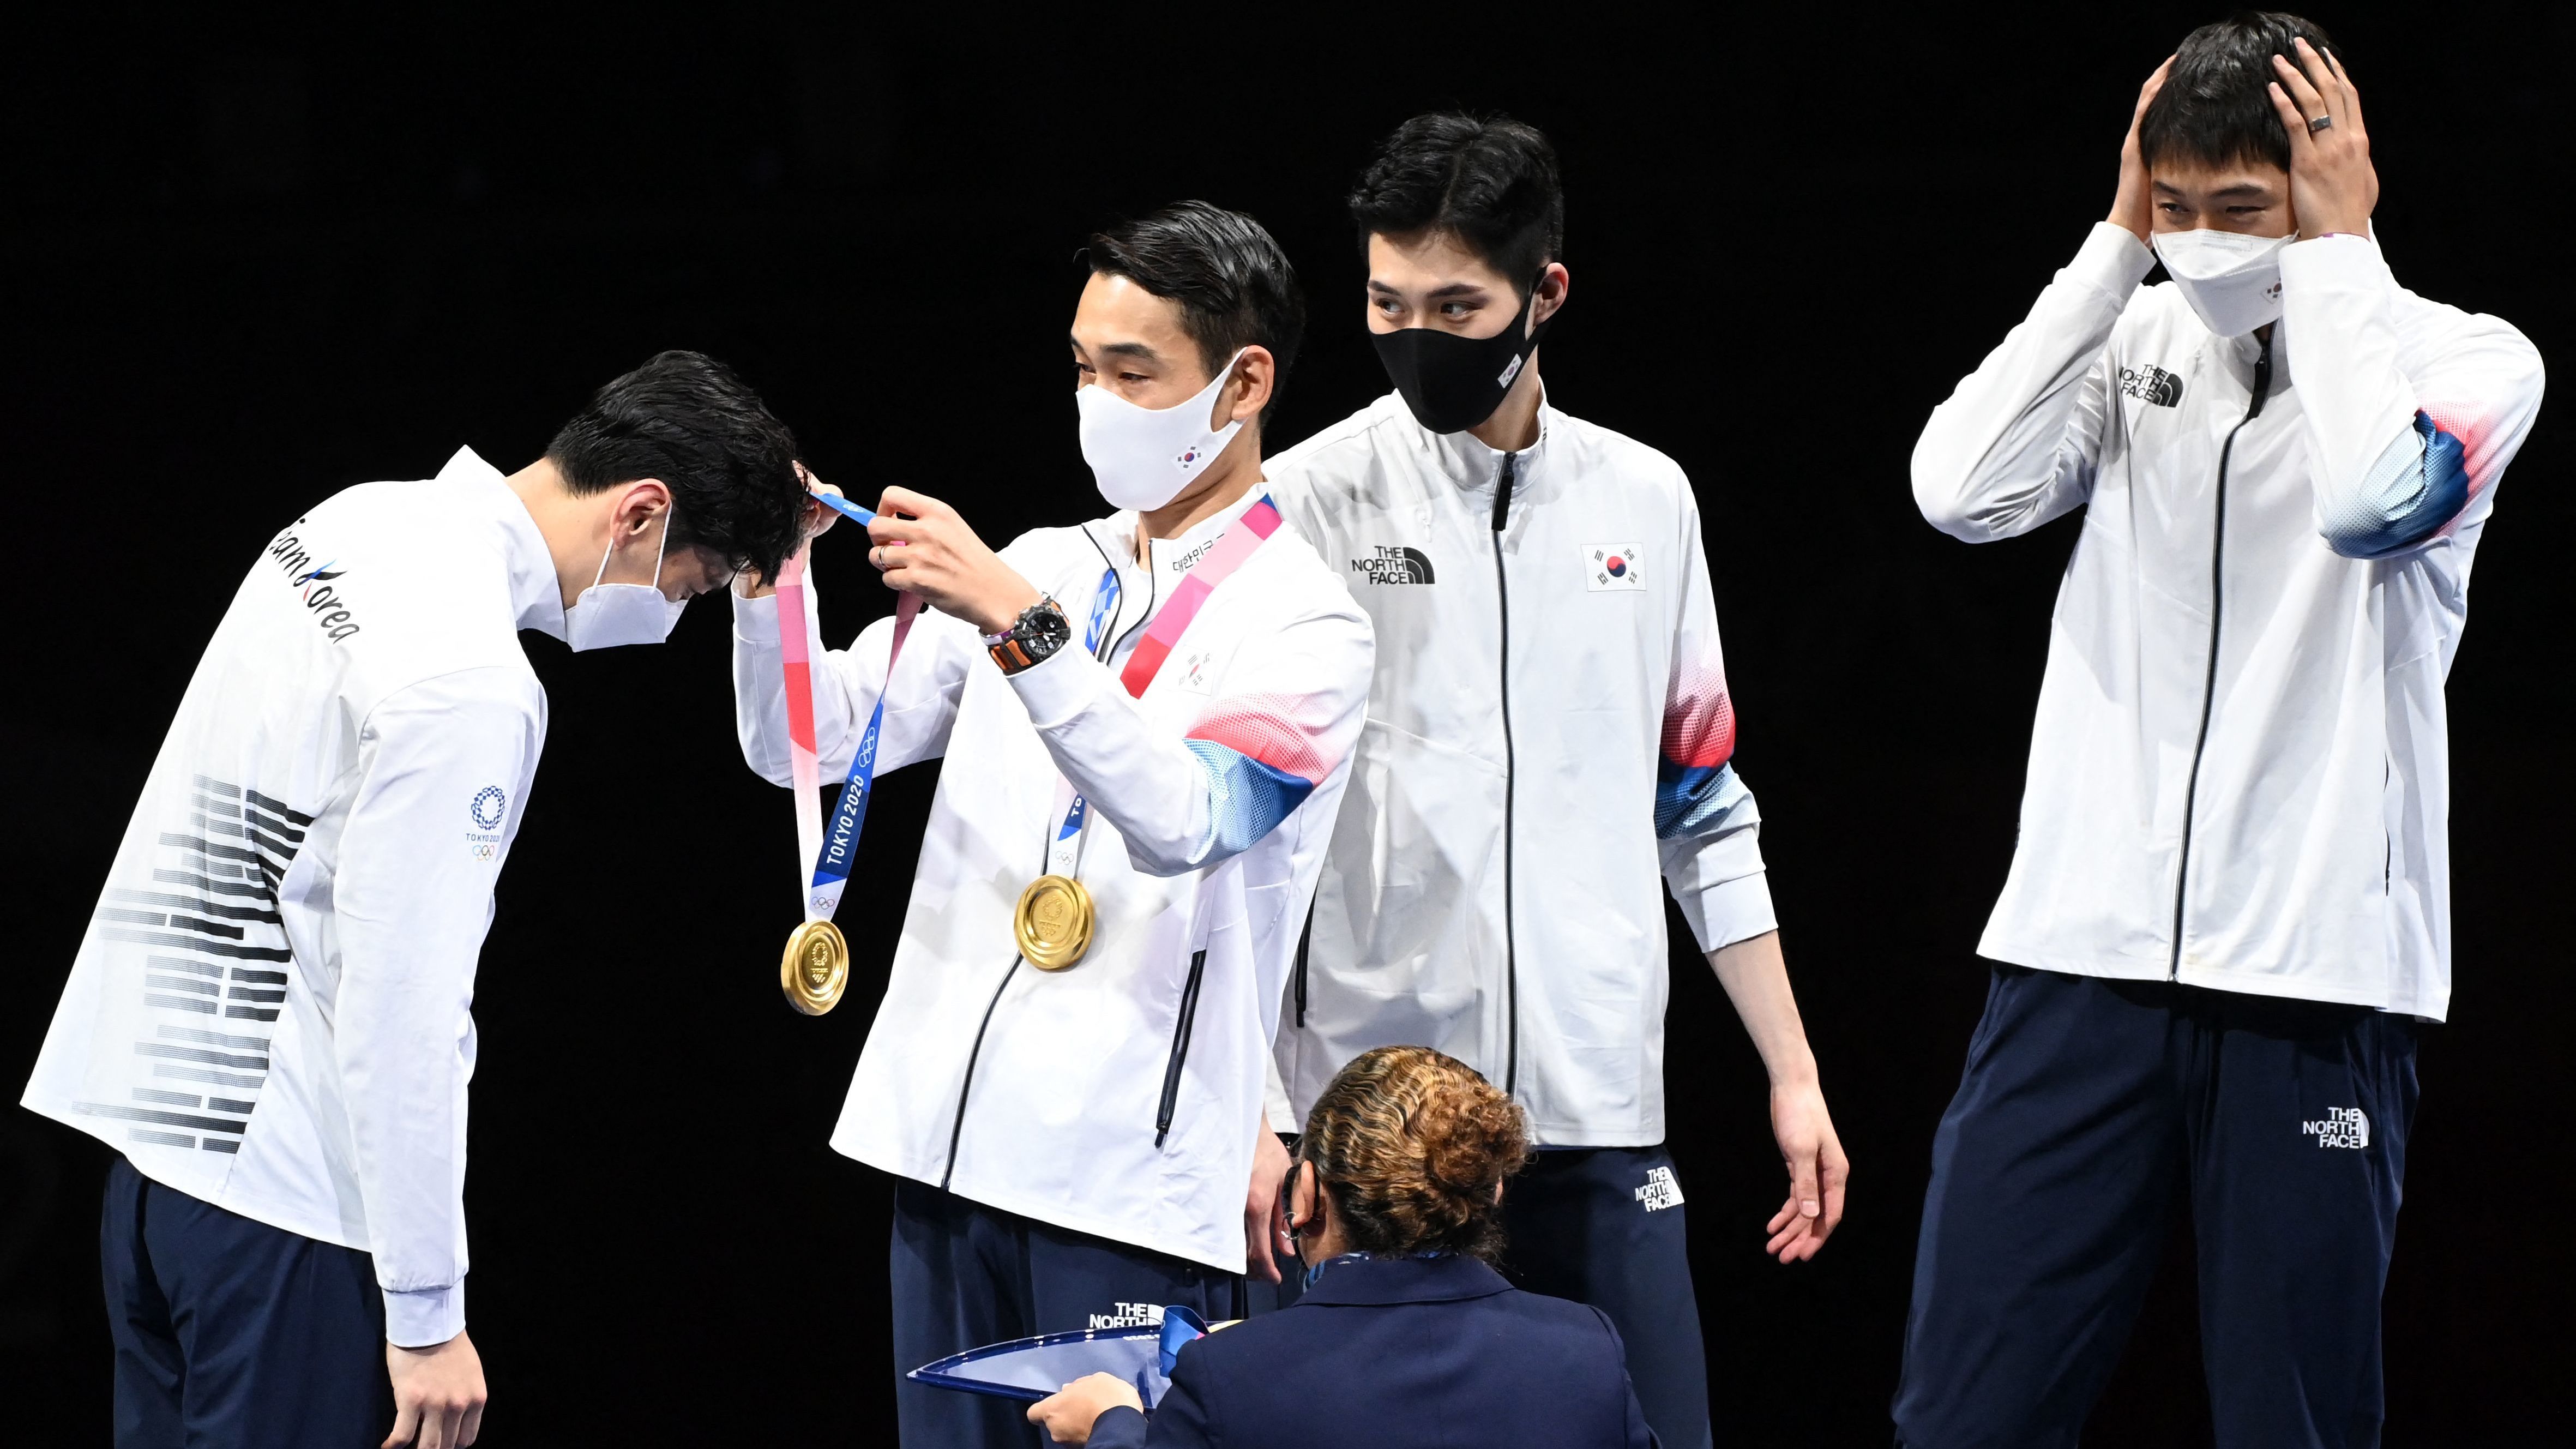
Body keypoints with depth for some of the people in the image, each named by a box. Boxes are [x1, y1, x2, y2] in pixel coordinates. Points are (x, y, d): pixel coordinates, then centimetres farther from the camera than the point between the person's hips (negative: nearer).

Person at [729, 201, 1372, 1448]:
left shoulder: (1305, 622, -3)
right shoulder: (1039, 567, 16)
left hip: (1131, 1176, -6)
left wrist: (1018, 623, -28)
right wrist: (770, 573, -5)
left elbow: (1184, 820, -21)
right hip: (949, 1147, 6)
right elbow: (806, 741, 13)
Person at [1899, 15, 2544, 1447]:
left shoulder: (2468, 361, 1)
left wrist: (2335, 249, -10)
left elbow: (2373, 497, -20)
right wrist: (2117, 246, -2)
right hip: (2082, 951, 3)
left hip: (2316, 975, -2)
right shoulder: (2133, 341, 11)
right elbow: (1963, 489, -6)